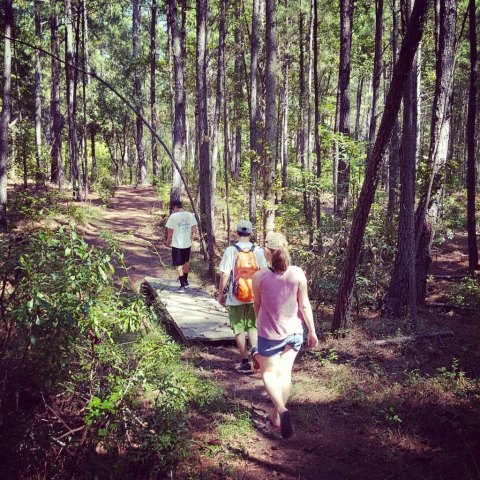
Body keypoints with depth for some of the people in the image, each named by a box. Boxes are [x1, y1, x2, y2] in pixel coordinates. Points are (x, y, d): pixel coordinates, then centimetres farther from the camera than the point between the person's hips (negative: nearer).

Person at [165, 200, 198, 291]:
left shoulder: (173, 216, -13)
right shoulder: (190, 215, -2)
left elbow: (170, 231, -10)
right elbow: (194, 230, 0)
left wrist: (168, 241, 7)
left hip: (177, 244, -4)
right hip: (187, 243, 4)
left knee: (179, 265, 5)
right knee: (186, 262, 23)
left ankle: (182, 285, 5)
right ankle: (185, 280, 39)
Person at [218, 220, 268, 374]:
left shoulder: (230, 251, -10)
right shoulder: (258, 251, -3)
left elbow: (224, 275, -10)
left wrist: (221, 294, 1)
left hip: (235, 297, -2)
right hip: (254, 296, 2)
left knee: (239, 329, 9)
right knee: (252, 326, 18)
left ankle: (245, 362, 13)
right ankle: (255, 349, -8)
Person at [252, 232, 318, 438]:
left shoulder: (260, 277, -16)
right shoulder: (298, 274, -12)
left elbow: (257, 305, 1)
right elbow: (305, 305, -6)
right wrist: (312, 331, 5)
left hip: (269, 333, -2)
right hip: (293, 331, 2)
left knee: (269, 373, 15)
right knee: (285, 372, 14)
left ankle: (282, 410, -8)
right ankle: (276, 415, 24)